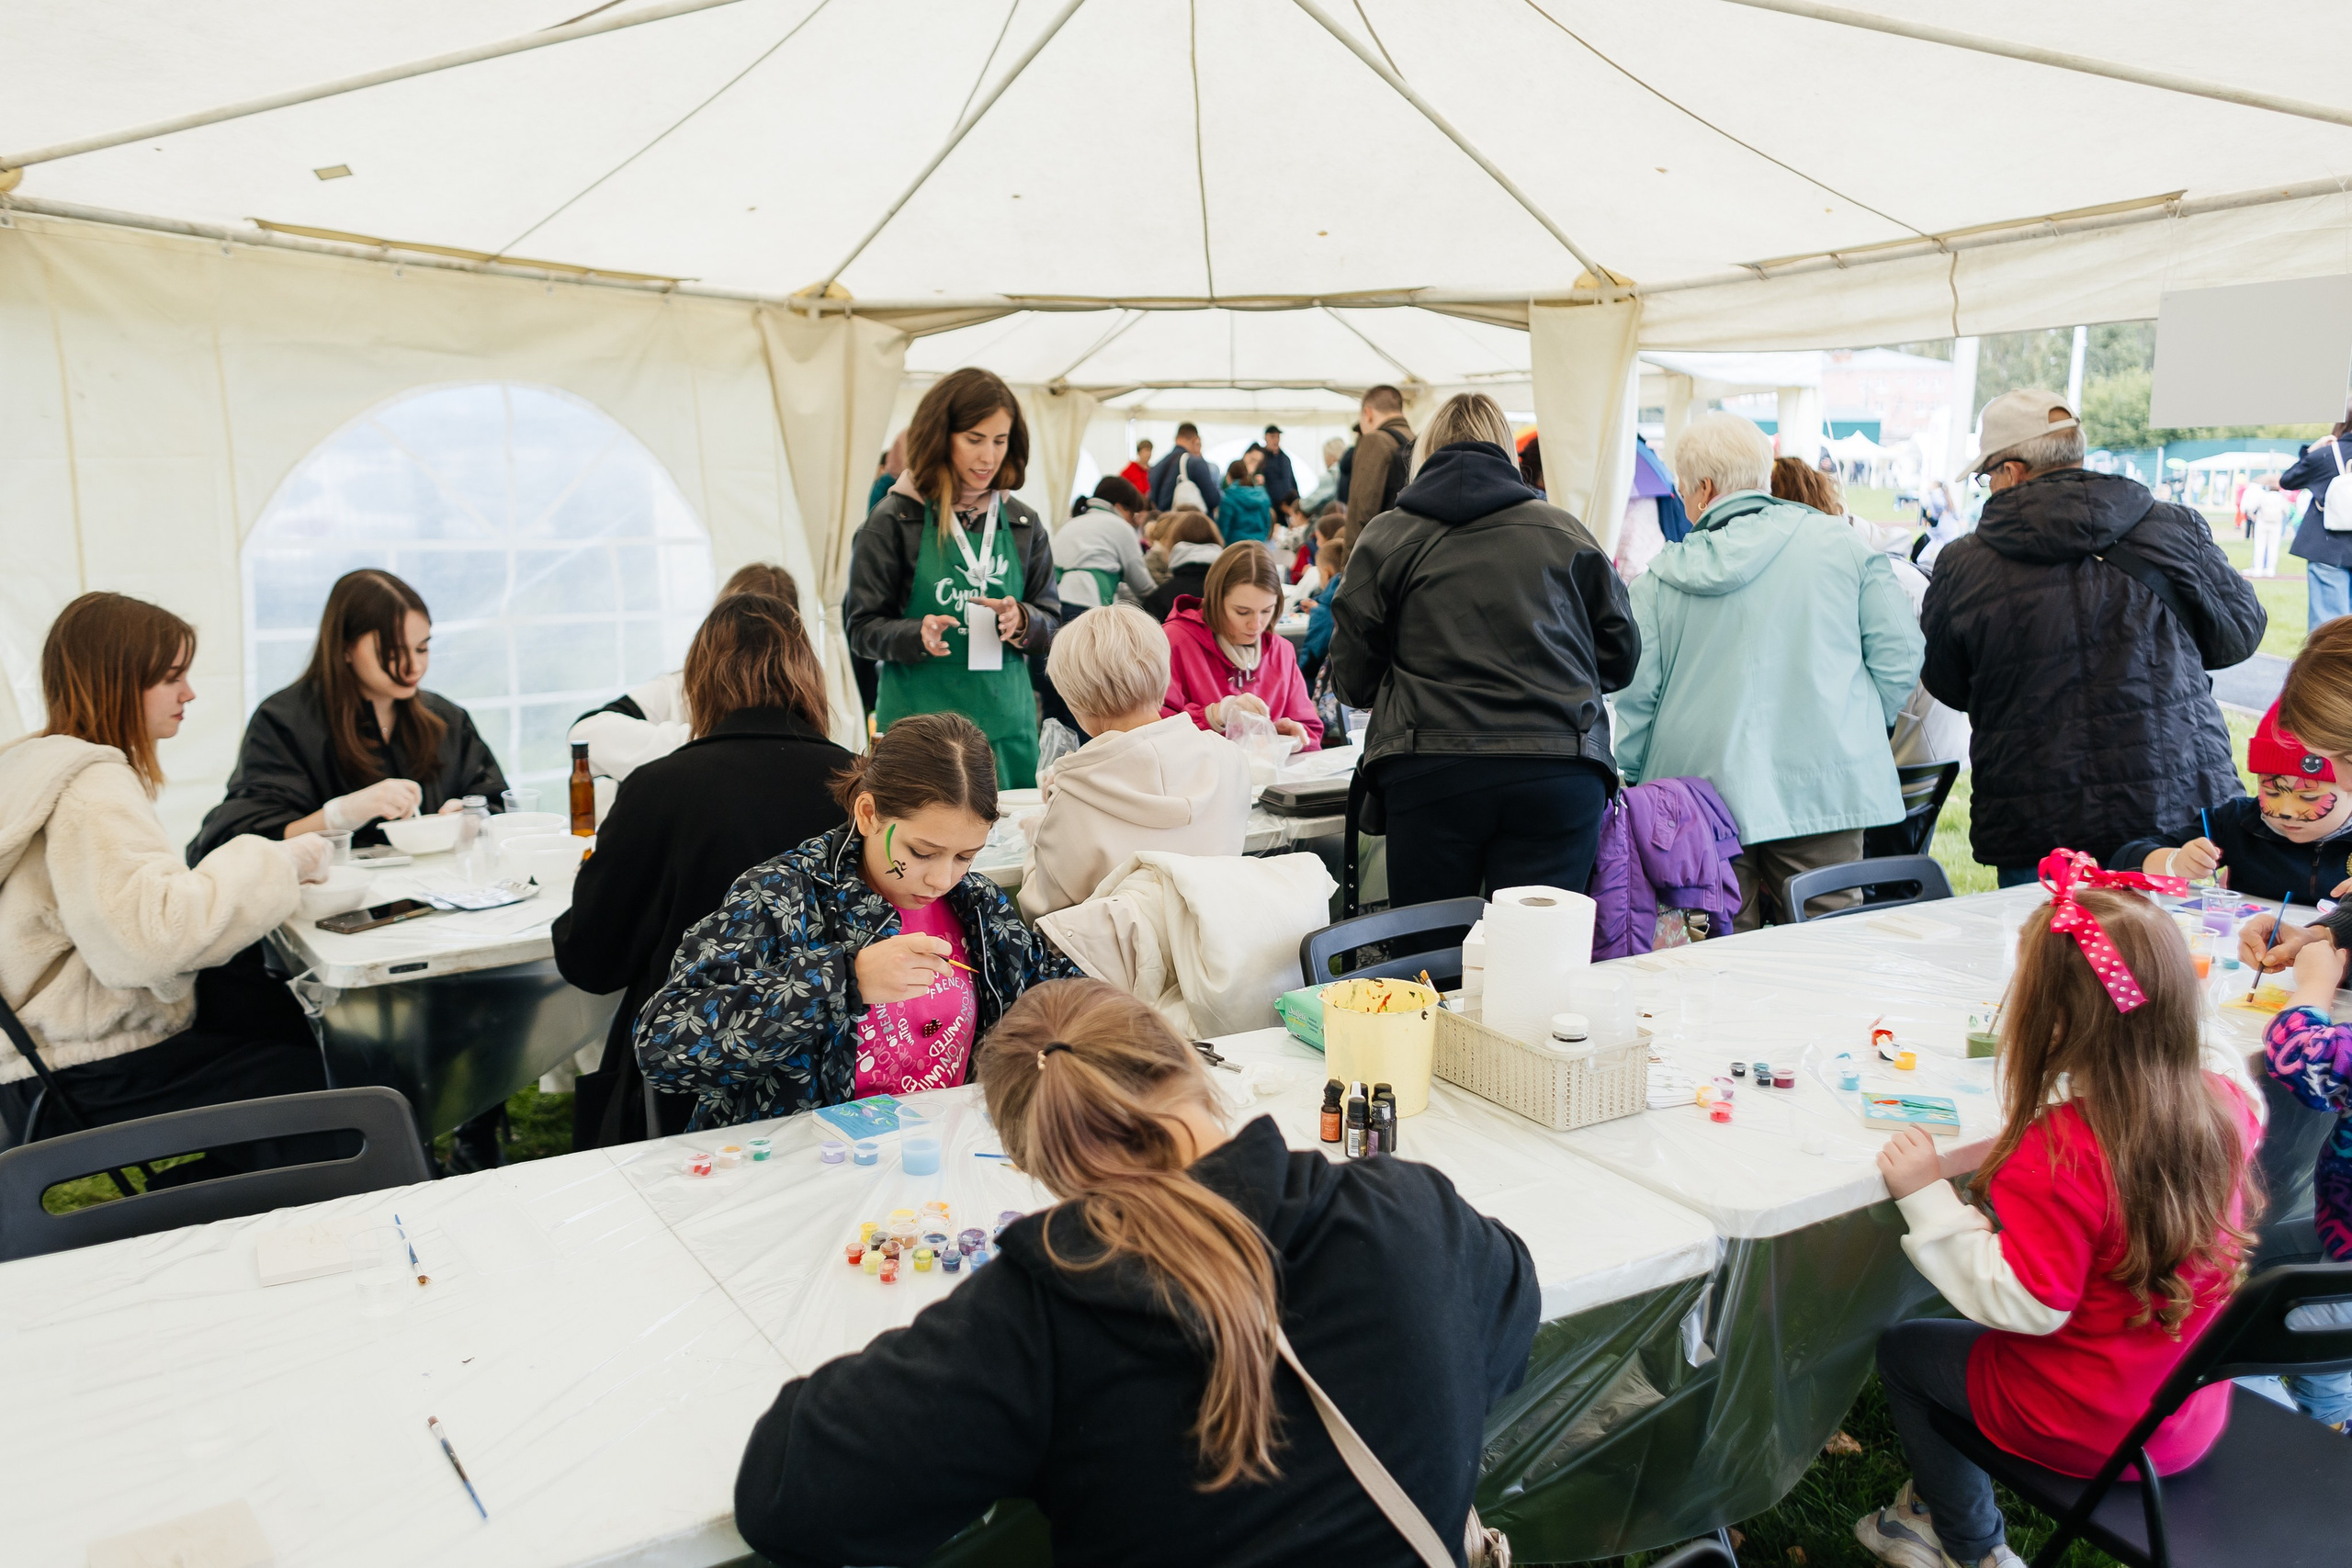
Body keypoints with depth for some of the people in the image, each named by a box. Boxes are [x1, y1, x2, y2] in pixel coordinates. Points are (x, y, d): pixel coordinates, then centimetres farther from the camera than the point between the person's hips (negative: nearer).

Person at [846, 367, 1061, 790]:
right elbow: (864, 629, -1)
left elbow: (1052, 622, 11)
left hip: (1006, 718, 3)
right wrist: (918, 636, -20)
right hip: (919, 719, -3)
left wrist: (1021, 622, -11)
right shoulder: (894, 521, -1)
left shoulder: (1023, 524, 9)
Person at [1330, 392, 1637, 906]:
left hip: (1430, 772, -1)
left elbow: (1352, 679, 8)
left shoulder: (1386, 537, 8)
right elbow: (1621, 653, 16)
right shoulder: (1565, 533, 12)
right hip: (1559, 773, 1)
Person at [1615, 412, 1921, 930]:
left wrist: (1637, 781, 13)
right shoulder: (1839, 543, 2)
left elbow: (1635, 696, 0)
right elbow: (1898, 654, 2)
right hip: (1823, 788, 0)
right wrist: (1860, 732, 16)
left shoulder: (1662, 577, -1)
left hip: (1702, 799, 0)